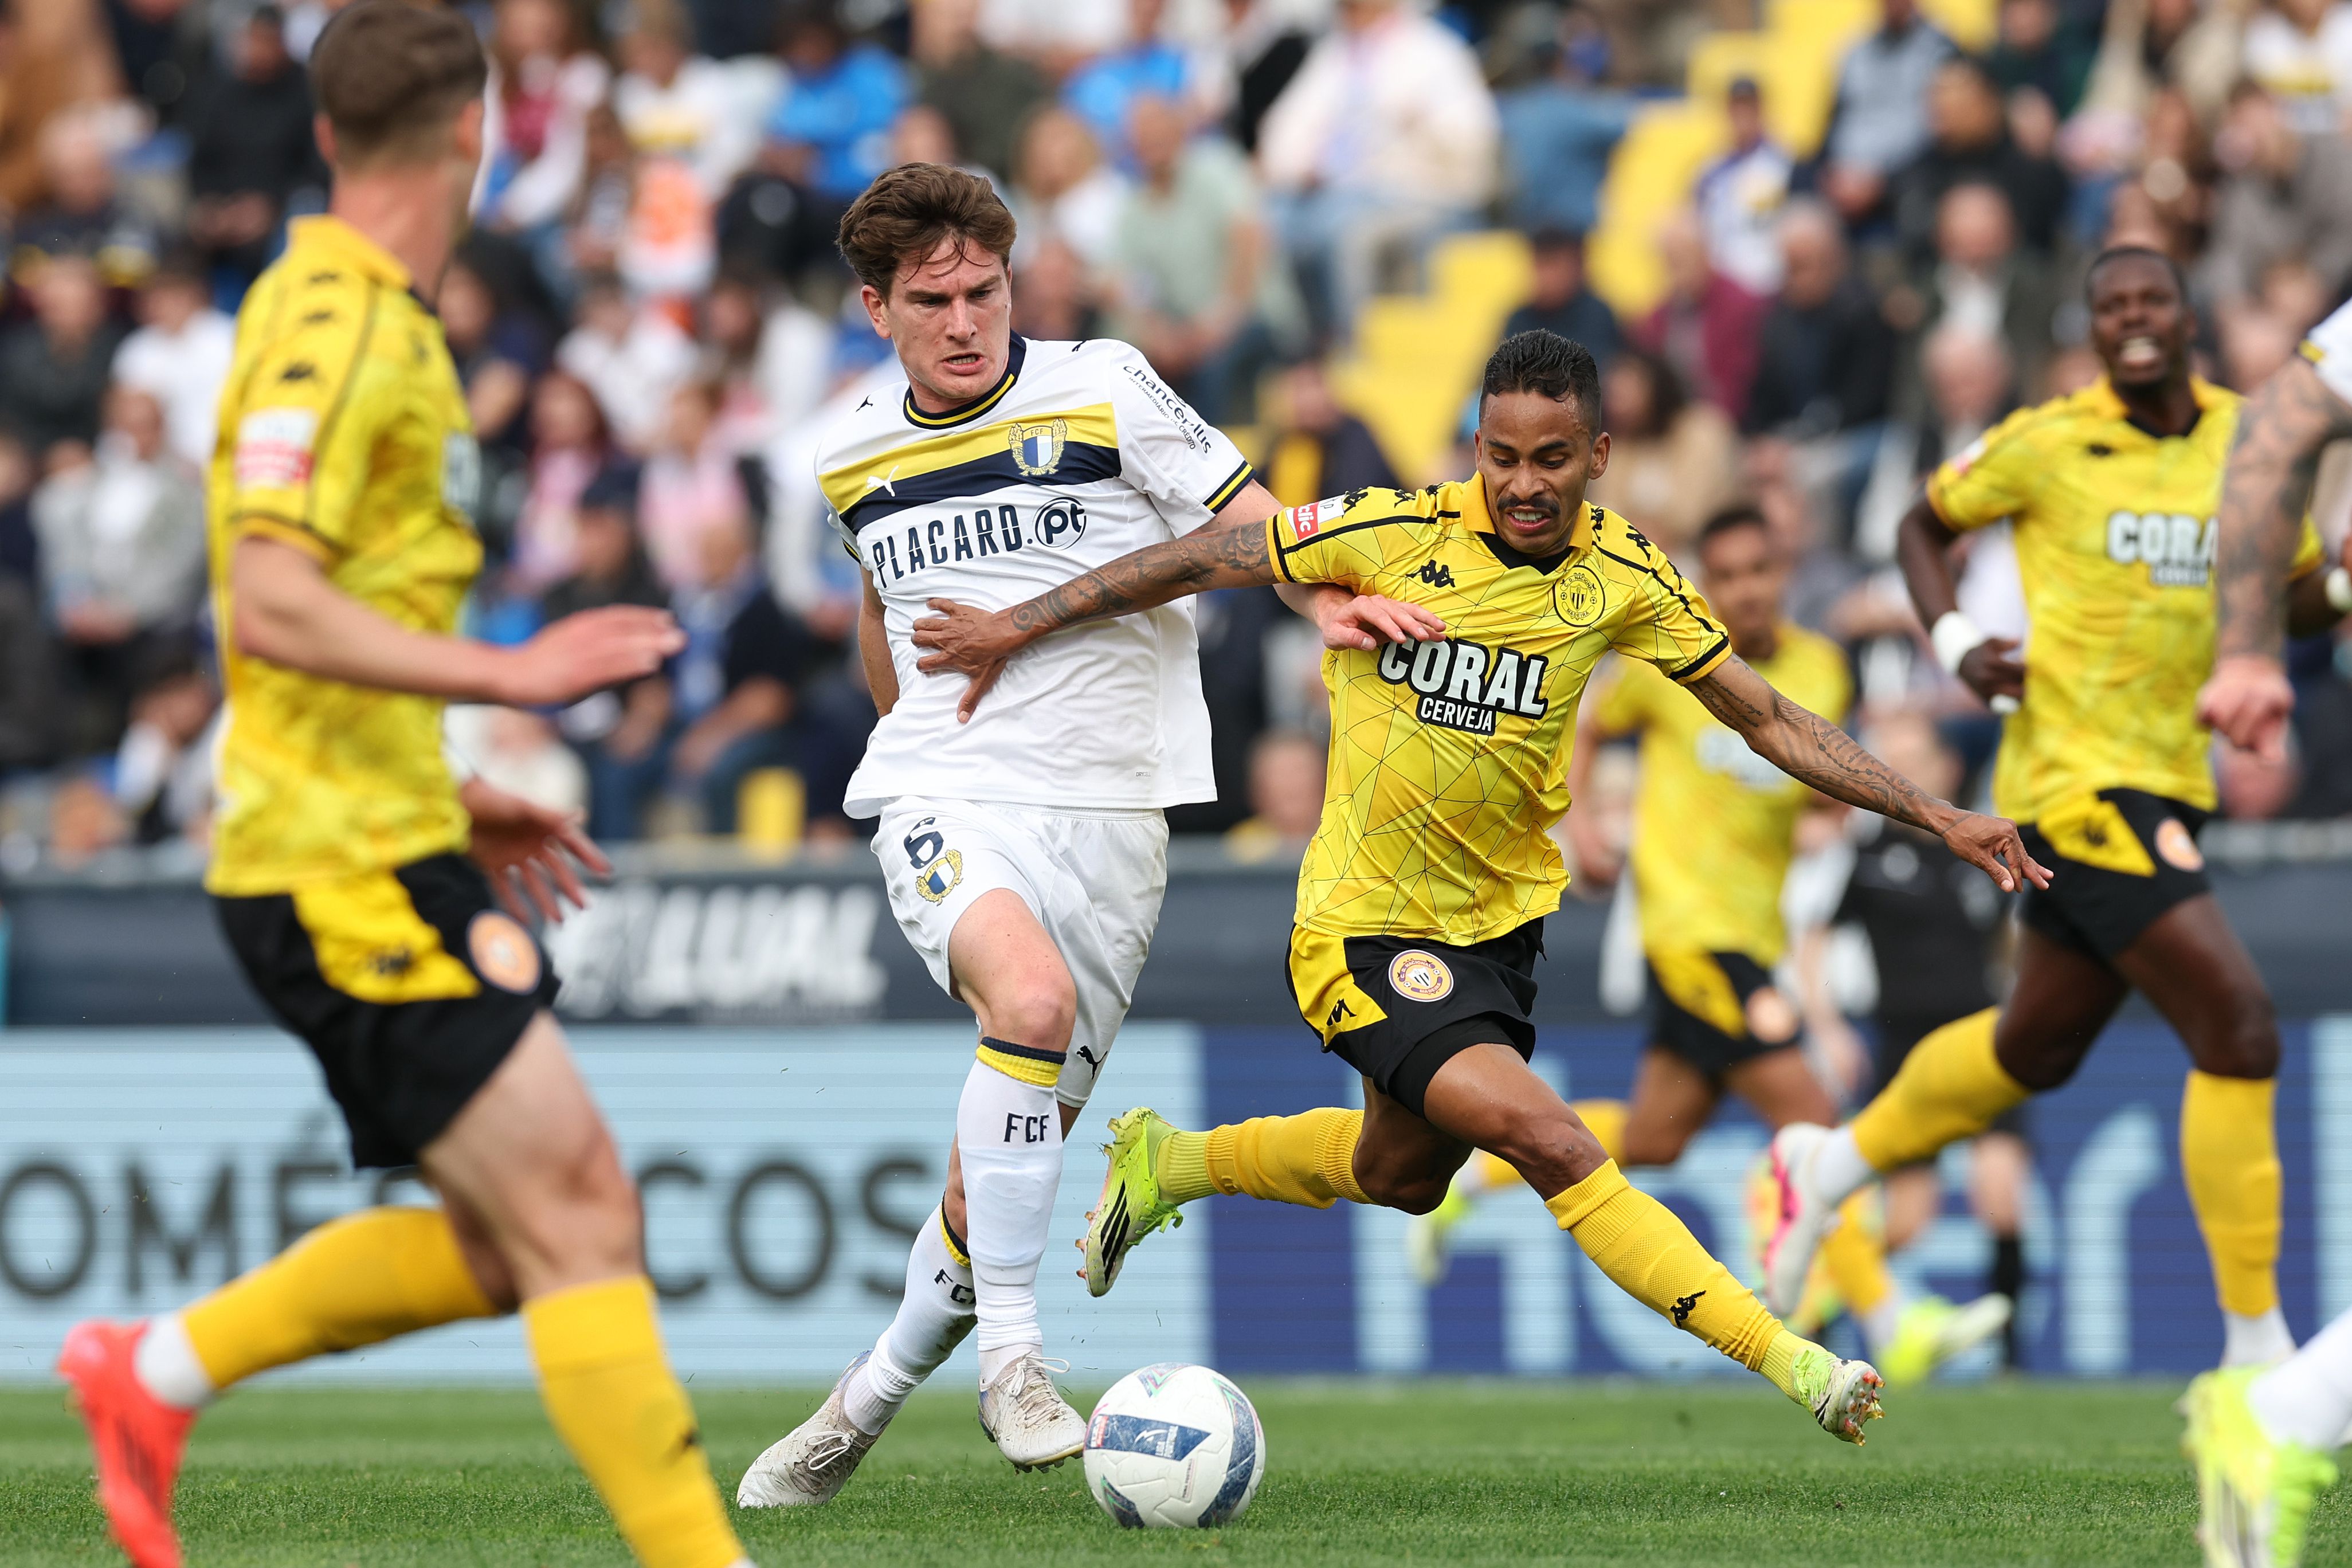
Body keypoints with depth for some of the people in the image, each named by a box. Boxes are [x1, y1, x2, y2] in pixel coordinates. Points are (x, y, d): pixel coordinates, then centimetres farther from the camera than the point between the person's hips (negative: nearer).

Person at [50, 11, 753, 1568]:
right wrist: (508, 672, -26)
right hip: (349, 870, -10)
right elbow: (270, 612, -24)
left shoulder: (374, 323, 16)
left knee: (515, 1241, 11)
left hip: (375, 850, 10)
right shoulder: (332, 328, -15)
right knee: (580, 1211, -12)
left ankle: (162, 1367, 17)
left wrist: (449, 800, 23)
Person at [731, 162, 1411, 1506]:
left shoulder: (1103, 391, -2)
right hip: (947, 801, 0)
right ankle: (1013, 1358, -27)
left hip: (1107, 813, 0)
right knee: (1031, 996, -33)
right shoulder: (854, 456, 9)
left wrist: (1327, 596, -20)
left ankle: (871, 1400, 26)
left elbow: (1251, 521, -1)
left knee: (1005, 1173, 2)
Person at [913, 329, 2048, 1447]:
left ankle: (1166, 1163, 47)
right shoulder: (1399, 532, -16)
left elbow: (1767, 719, 3)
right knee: (1554, 1147, -21)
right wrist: (1026, 624, -8)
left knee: (1400, 1178, 23)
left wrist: (1933, 816, -2)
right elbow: (1205, 558, -7)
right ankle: (1789, 1364, -19)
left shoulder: (1623, 575, -4)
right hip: (1365, 927, -6)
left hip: (1499, 922, 6)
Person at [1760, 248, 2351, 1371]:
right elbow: (1924, 528, 9)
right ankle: (2257, 1348, -11)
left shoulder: (2247, 440, 6)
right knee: (2238, 1032, -17)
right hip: (2079, 782, -7)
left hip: (2169, 788, 7)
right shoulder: (2048, 443, -6)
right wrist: (1954, 644, -7)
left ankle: (1833, 1165, 46)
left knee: (2036, 1047, 23)